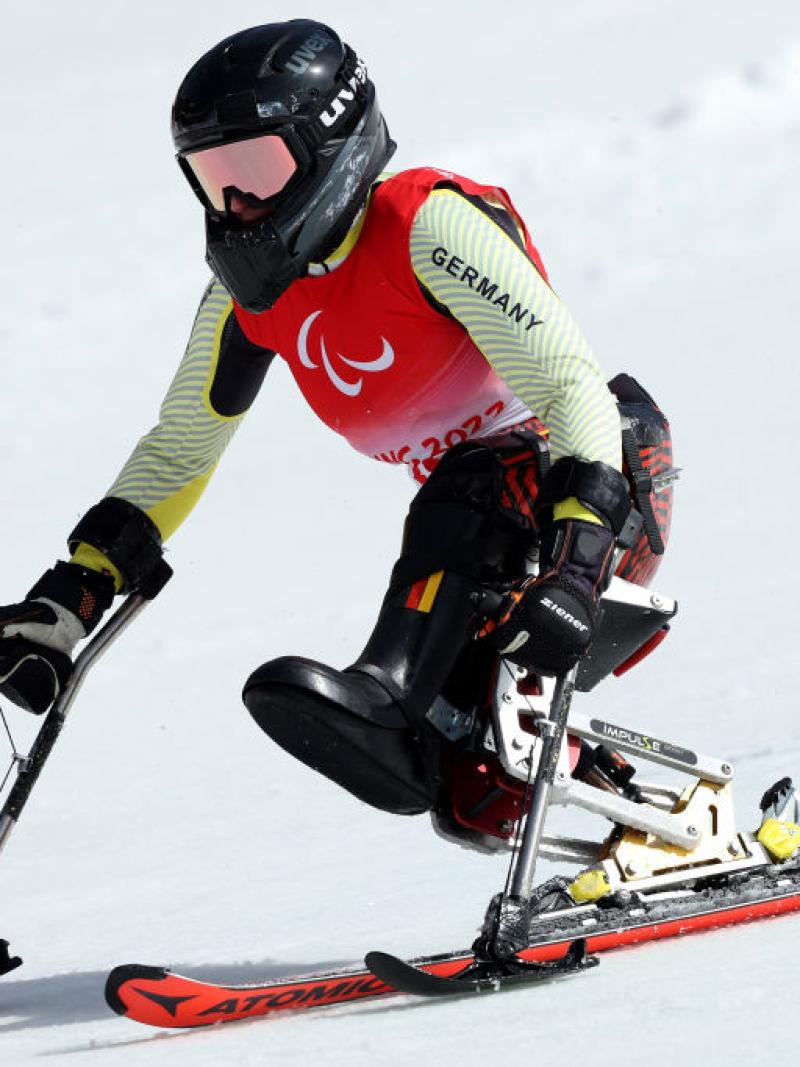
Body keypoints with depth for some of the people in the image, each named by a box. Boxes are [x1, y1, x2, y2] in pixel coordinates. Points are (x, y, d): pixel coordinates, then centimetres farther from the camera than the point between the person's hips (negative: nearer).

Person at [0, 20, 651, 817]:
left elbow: (573, 387, -27)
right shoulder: (251, 296, 1)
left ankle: (387, 704, -56)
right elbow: (176, 452, 14)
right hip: (471, 541, 7)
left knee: (468, 489, -39)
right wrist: (71, 597, 4)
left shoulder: (428, 223, -21)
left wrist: (574, 565, -40)